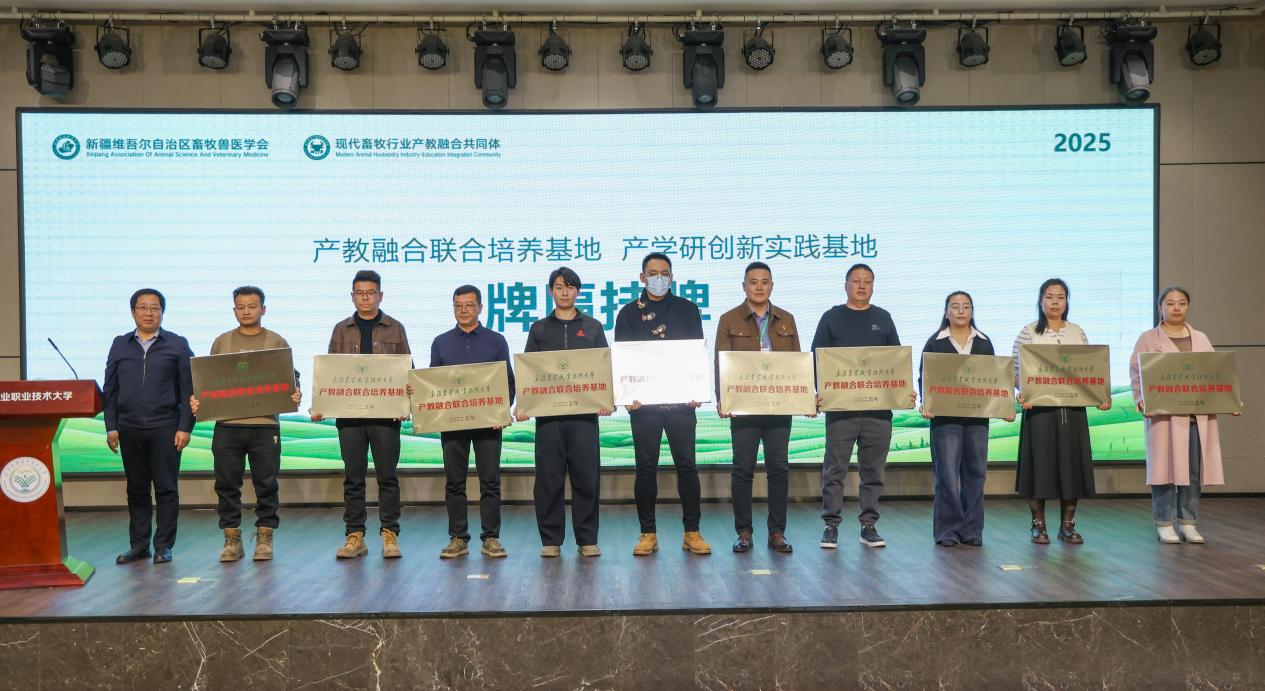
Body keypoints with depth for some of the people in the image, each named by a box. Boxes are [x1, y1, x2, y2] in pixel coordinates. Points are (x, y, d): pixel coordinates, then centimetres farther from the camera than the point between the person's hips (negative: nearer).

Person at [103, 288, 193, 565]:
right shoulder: (120, 345, 11)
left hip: (165, 428, -3)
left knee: (166, 488, -1)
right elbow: (110, 389, 11)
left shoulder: (177, 345, 3)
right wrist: (111, 427, 4)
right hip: (129, 429, 3)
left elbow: (188, 389, 0)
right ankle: (139, 545, 17)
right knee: (136, 489, 9)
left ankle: (163, 546, 8)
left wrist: (185, 427, -7)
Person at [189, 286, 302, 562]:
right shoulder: (222, 342, 12)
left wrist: (295, 395, -14)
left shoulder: (277, 342, 7)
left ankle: (264, 538, 12)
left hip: (265, 425, -2)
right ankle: (232, 539, 14)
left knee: (266, 484, 3)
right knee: (227, 484, 5)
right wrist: (197, 401, -5)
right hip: (227, 426, 2)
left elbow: (291, 379, 6)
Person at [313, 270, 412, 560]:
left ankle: (389, 534, 9)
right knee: (353, 478, 5)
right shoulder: (342, 330, 11)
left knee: (387, 476, 1)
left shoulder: (395, 329, 7)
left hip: (386, 414, -1)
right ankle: (354, 536, 12)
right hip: (349, 414, 2)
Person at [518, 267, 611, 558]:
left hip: (584, 412, 0)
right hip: (547, 413, 0)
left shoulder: (593, 327, 12)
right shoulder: (539, 329, 13)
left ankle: (587, 539, 9)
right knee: (549, 478, 1)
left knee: (586, 477, 0)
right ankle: (551, 539, 11)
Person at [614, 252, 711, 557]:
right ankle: (648, 533, 11)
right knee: (646, 468, 3)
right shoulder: (629, 313, 8)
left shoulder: (687, 309, 10)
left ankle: (692, 531, 10)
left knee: (686, 465, 2)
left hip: (681, 400, 0)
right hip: (643, 402, 0)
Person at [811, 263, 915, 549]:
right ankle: (831, 525, 7)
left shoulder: (883, 319, 14)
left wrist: (905, 390, 0)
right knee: (835, 469, -1)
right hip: (840, 406, -2)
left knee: (873, 469, 6)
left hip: (878, 406, 2)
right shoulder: (832, 318, 7)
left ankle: (869, 525, 15)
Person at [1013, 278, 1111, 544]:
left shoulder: (1078, 333, 10)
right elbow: (1016, 371, -3)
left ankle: (1068, 524, 17)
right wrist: (1021, 394, -21)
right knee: (1039, 462, -1)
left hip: (1072, 408, 3)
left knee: (1071, 462, 6)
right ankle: (1038, 525, 11)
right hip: (1039, 407, -3)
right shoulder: (1028, 333, 0)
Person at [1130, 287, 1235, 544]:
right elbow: (1136, 372, -2)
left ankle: (1188, 522, 13)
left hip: (1198, 414, 4)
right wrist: (1142, 400, -17)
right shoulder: (1148, 339, 5)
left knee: (1194, 471, 4)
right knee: (1166, 468, -4)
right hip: (1164, 414, -4)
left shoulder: (1201, 339, 18)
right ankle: (1164, 524, 4)